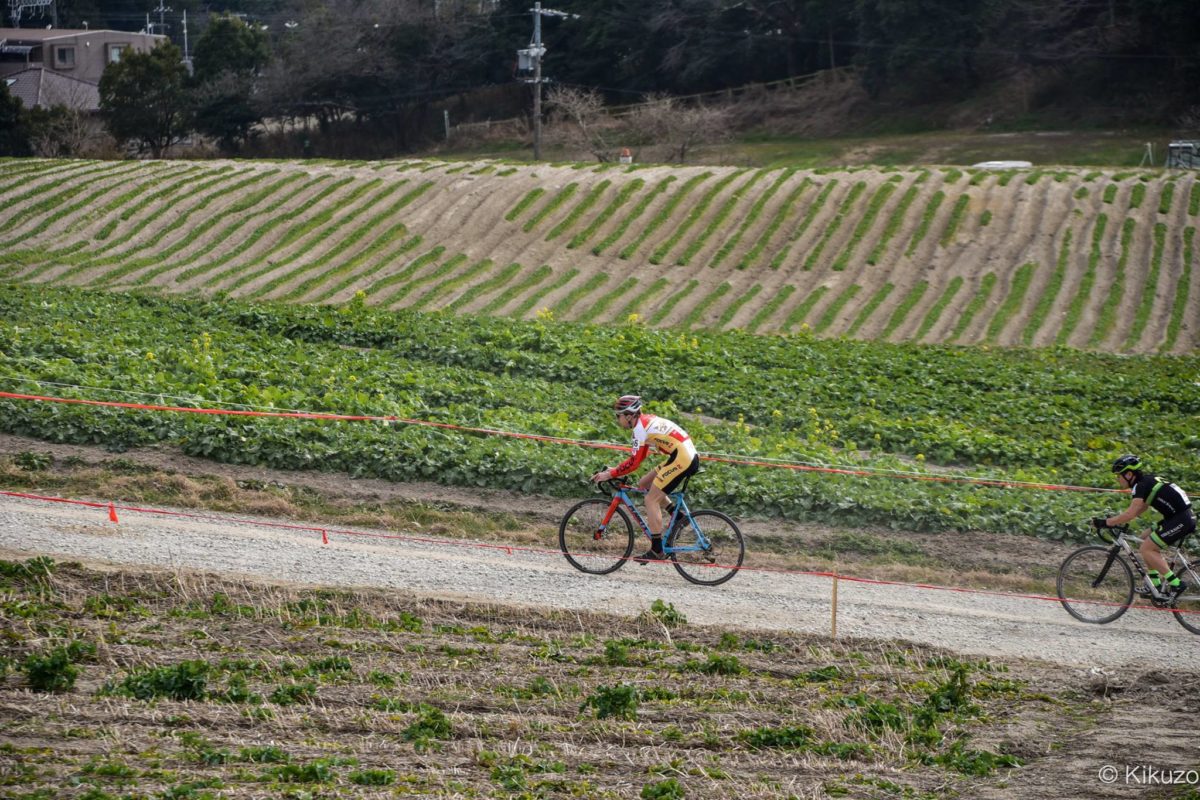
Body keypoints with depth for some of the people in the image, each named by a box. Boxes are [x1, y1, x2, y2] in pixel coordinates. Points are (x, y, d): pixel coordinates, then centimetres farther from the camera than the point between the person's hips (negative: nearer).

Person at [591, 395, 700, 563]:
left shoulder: (640, 427, -12)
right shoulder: (646, 421, 17)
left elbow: (634, 462, -16)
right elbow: (637, 457, 24)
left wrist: (610, 474, -10)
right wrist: (615, 469, 19)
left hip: (682, 459, -10)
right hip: (688, 456, 10)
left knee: (651, 499, -5)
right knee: (644, 483, 18)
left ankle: (657, 550, -5)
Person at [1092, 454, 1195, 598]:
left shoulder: (1142, 485, -14)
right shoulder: (1147, 481, 16)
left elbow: (1130, 514, -21)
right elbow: (1140, 509, 23)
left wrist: (1106, 523, -15)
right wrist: (1114, 520, 16)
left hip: (1181, 520, -10)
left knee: (1146, 549, -9)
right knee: (1145, 543, 15)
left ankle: (1176, 584, -9)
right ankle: (1156, 585, 15)